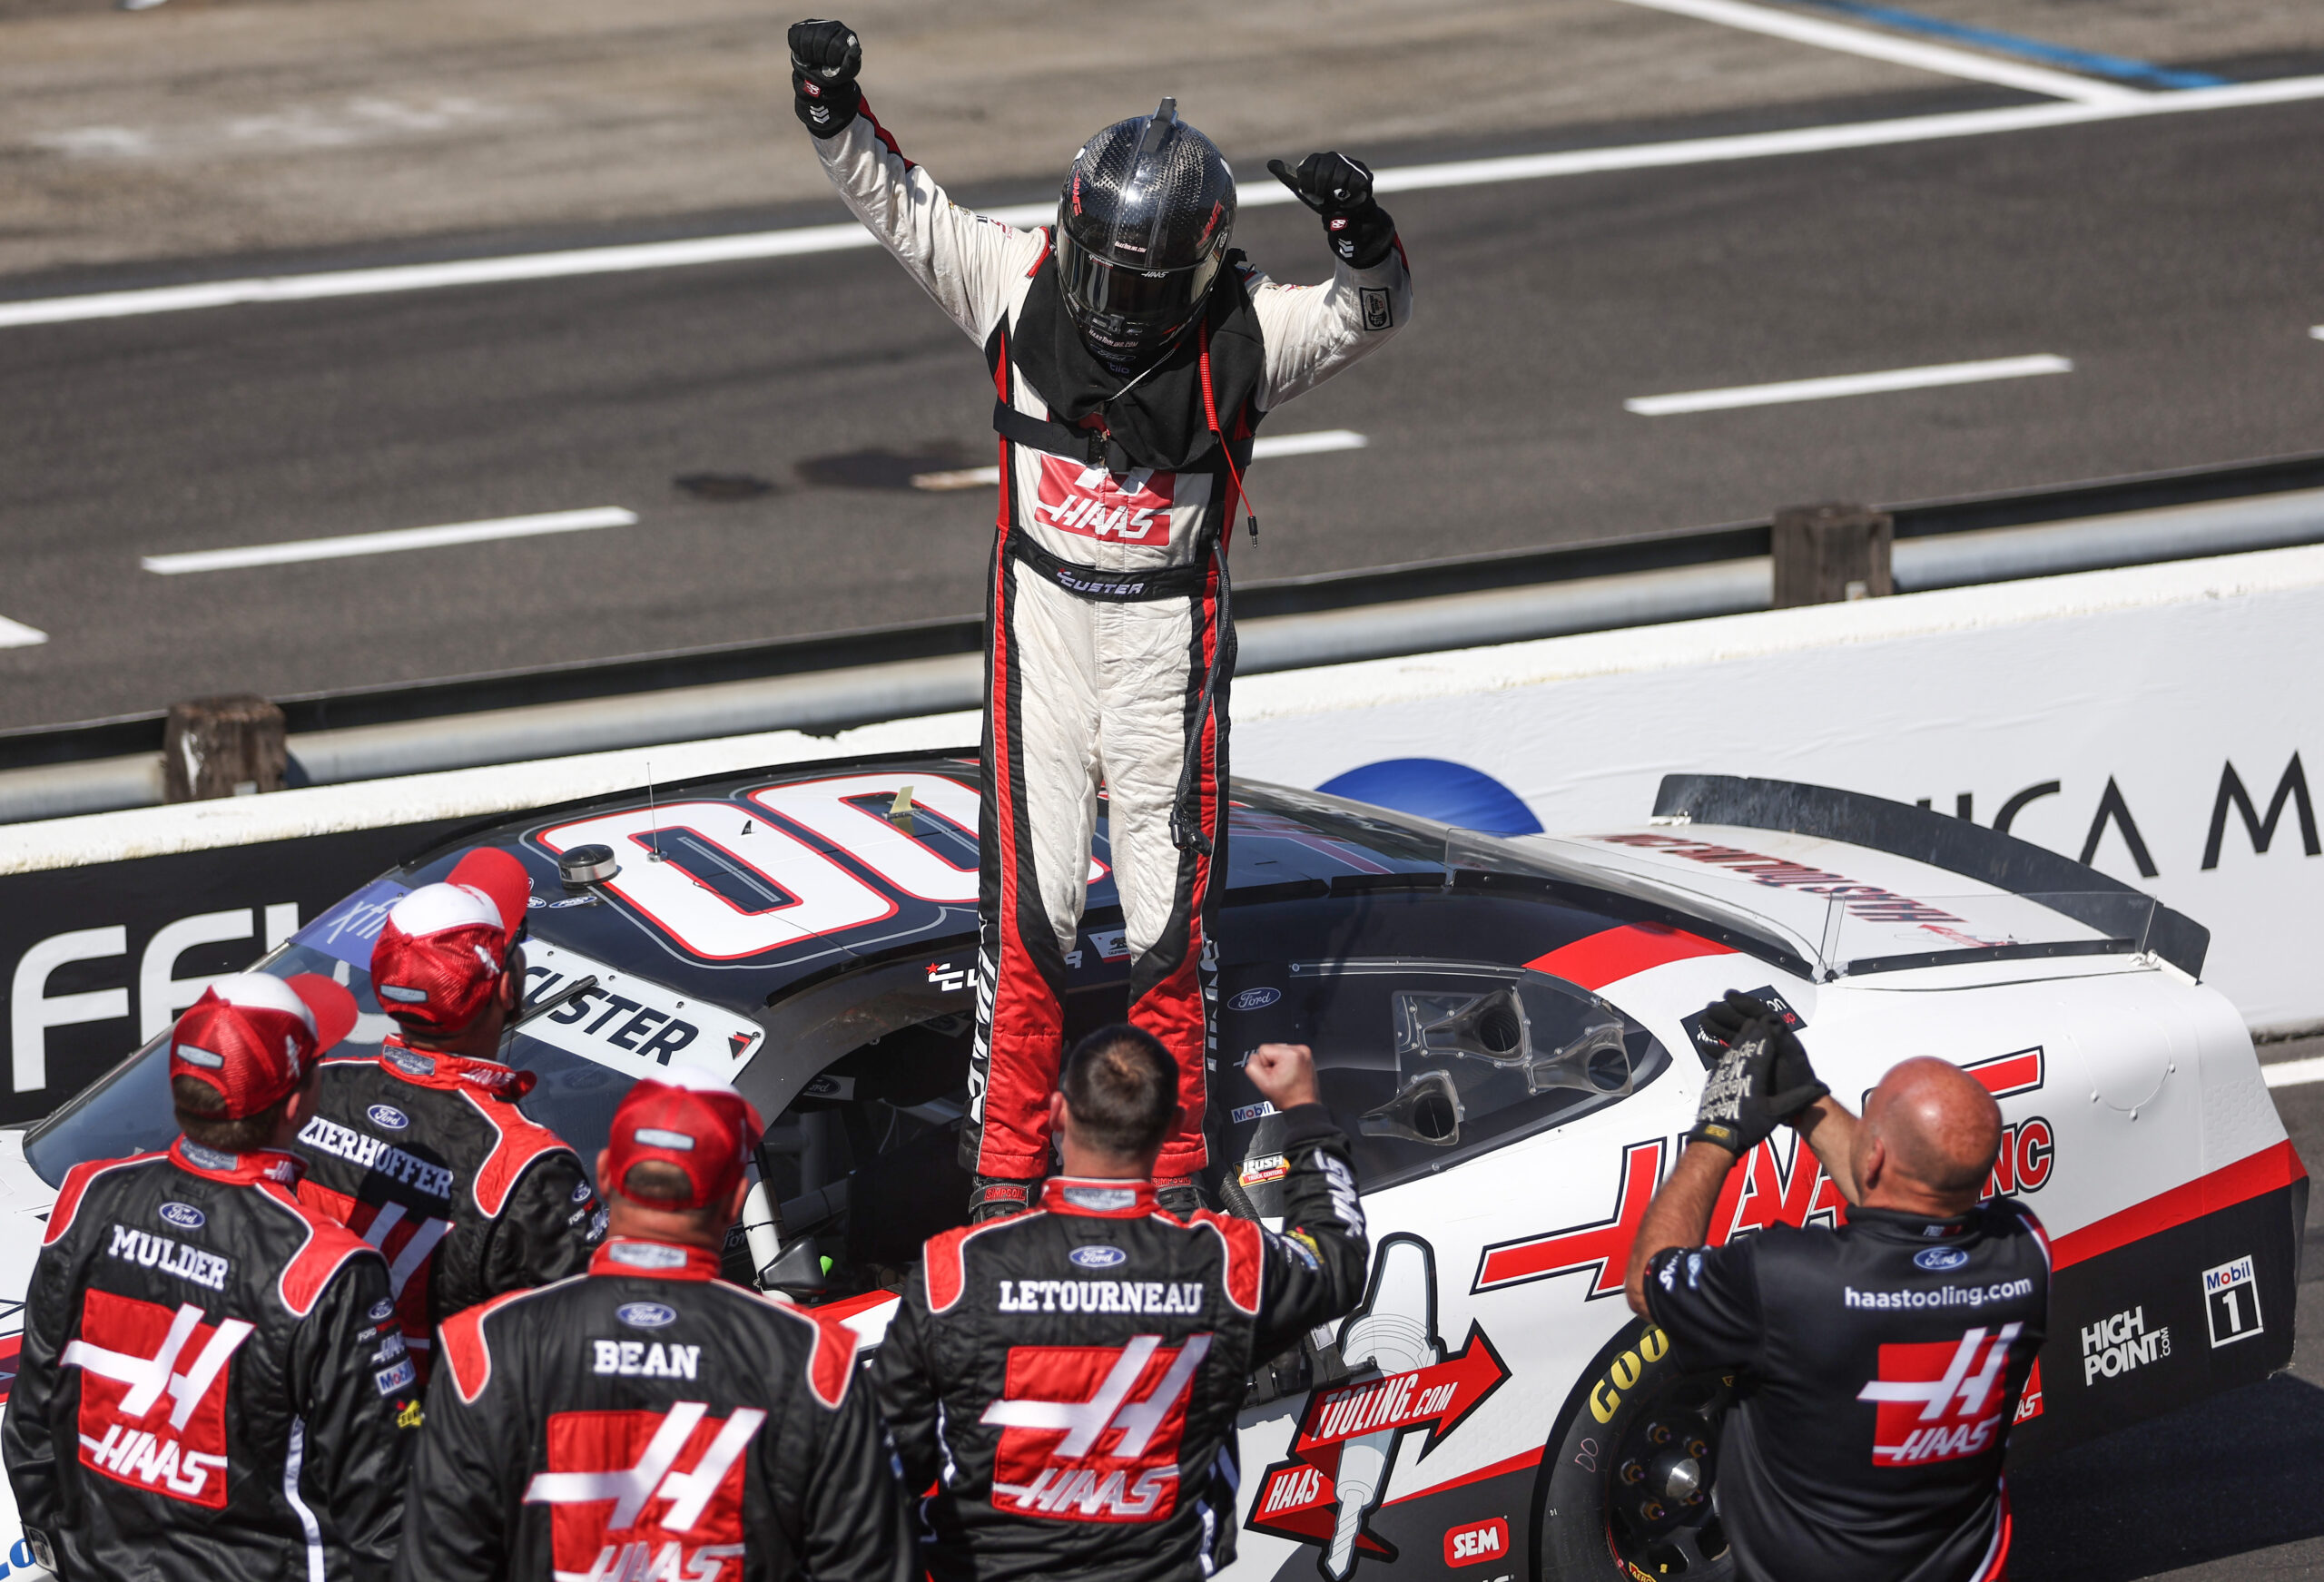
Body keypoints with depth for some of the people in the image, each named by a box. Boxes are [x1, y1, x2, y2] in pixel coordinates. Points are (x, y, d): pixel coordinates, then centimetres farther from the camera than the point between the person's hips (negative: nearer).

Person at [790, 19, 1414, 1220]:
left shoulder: (1242, 330, -10)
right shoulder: (1021, 285, -7)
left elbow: (1369, 314, -16)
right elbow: (898, 203, -3)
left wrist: (1359, 233, -36)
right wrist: (832, 107, -18)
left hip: (1168, 635, -1)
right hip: (1040, 622, 1)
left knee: (1172, 908, 3)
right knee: (1027, 903, 1)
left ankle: (1173, 1167, 17)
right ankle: (1005, 1162, 11)